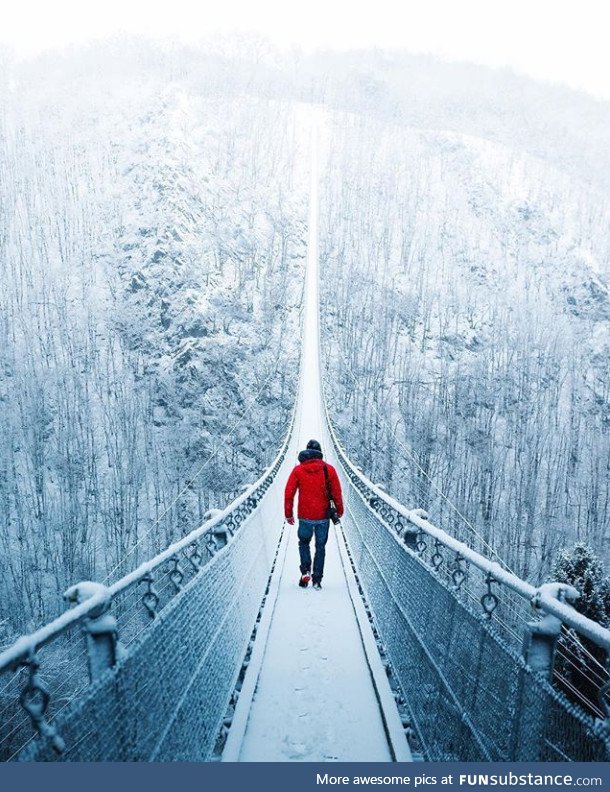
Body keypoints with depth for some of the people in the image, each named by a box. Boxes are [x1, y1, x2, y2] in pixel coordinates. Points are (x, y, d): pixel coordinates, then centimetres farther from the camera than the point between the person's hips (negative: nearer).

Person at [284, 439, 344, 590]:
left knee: (304, 543, 21)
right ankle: (317, 580, 13)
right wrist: (339, 511, 15)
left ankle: (306, 571, 3)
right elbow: (337, 493, 0)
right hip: (323, 516, 0)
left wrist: (288, 514, 7)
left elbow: (289, 493, -3)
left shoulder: (298, 470, -4)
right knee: (320, 546, 12)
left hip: (305, 516, 0)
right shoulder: (329, 469, -4)